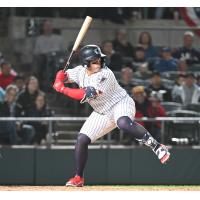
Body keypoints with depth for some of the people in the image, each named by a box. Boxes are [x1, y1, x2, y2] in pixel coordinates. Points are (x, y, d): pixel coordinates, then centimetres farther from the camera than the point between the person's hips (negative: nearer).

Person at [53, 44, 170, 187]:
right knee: (82, 139, -1)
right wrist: (60, 77, -14)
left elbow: (86, 95, -32)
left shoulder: (105, 75, -26)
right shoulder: (80, 71, -3)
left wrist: (62, 89, -27)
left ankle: (157, 147, -39)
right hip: (102, 113, 7)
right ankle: (79, 178, 14)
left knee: (123, 123, -41)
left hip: (121, 104, -7)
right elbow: (62, 76, 12)